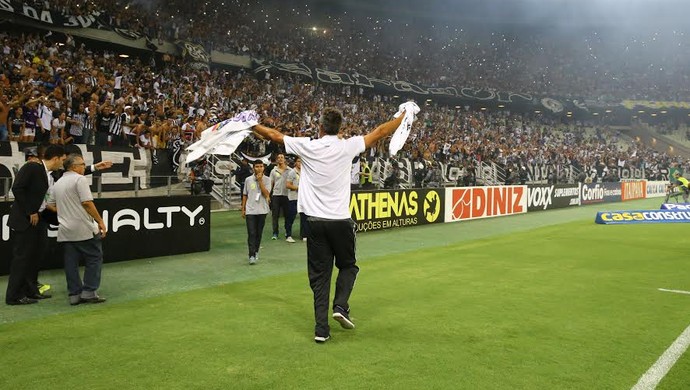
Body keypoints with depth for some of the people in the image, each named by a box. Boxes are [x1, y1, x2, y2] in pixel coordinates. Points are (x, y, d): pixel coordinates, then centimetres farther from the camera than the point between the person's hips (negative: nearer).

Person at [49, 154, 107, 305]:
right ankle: (89, 292, -1)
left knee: (71, 263, 8)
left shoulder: (58, 183, 16)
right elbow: (87, 203, -16)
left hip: (65, 231, 7)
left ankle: (74, 294, 10)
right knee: (94, 258, 2)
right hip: (84, 228, -7)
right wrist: (100, 221, -12)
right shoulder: (79, 179, -8)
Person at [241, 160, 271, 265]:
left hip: (262, 210, 0)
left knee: (259, 233, 10)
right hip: (250, 210, 0)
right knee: (251, 233, -8)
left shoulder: (267, 180, -1)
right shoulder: (248, 180, 3)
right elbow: (245, 195, 12)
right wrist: (243, 209, 10)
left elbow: (266, 194, -14)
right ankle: (252, 255, -10)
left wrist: (260, 181, -16)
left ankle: (256, 252, 26)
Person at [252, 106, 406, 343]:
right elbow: (381, 132, 7)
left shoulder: (308, 146, -2)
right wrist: (404, 116, 21)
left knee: (319, 275, 7)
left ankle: (321, 329, 5)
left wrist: (251, 124, 26)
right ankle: (341, 306, 3)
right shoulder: (347, 147, -4)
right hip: (341, 221, -1)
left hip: (316, 222, 1)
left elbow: (274, 135, 9)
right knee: (348, 266, 22)